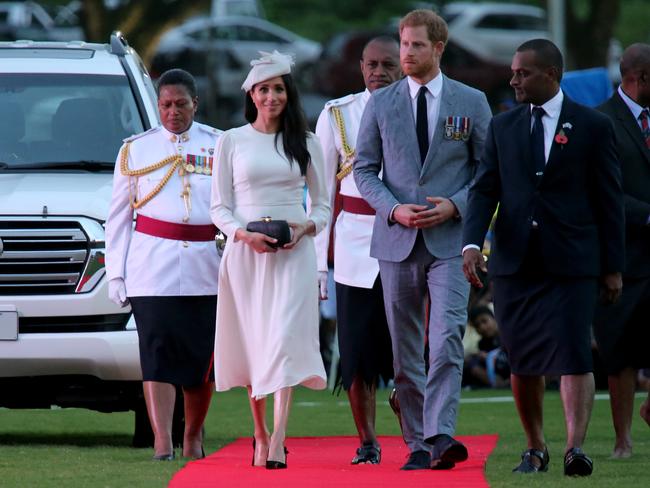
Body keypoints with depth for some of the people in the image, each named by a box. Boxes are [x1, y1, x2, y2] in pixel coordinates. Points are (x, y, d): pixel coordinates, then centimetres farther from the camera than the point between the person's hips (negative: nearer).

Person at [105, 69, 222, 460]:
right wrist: (116, 273, 5)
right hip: (153, 265, -1)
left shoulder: (220, 146, 10)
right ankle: (162, 442, -16)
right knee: (158, 352, -11)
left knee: (203, 354, 4)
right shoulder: (136, 149, 11)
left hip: (206, 265, 1)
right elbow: (119, 217, 12)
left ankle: (194, 437, 20)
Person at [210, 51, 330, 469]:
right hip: (245, 251, 1)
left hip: (293, 253, -1)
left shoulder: (306, 143, 9)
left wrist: (305, 228, -9)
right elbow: (219, 207, 6)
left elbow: (322, 205, 12)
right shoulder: (232, 141, 7)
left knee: (284, 340, -13)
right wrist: (244, 234, -12)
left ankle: (278, 442, -22)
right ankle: (261, 434, 16)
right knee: (252, 342, 2)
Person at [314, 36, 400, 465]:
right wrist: (317, 259, 4)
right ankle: (367, 442, 9)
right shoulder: (338, 115, 5)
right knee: (357, 350, 0)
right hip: (356, 247, 1)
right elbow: (320, 191, 8)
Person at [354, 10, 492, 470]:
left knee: (447, 340, -17)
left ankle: (440, 435, -25)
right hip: (397, 241, 2)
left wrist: (456, 205, -10)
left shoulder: (472, 102, 4)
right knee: (405, 351, 5)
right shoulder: (381, 103, 8)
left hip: (451, 239, -2)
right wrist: (393, 209, -8)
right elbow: (365, 169, 9)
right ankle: (417, 444, 11)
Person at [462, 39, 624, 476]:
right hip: (515, 260, 4)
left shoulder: (593, 127, 1)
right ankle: (535, 448, 19)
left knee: (573, 355, -13)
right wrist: (472, 242, -10)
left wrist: (612, 267, 0)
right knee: (523, 361, 7)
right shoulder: (502, 127, 11)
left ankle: (576, 448, -21)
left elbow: (608, 199, 2)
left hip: (571, 260, -4)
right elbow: (485, 190, 7)